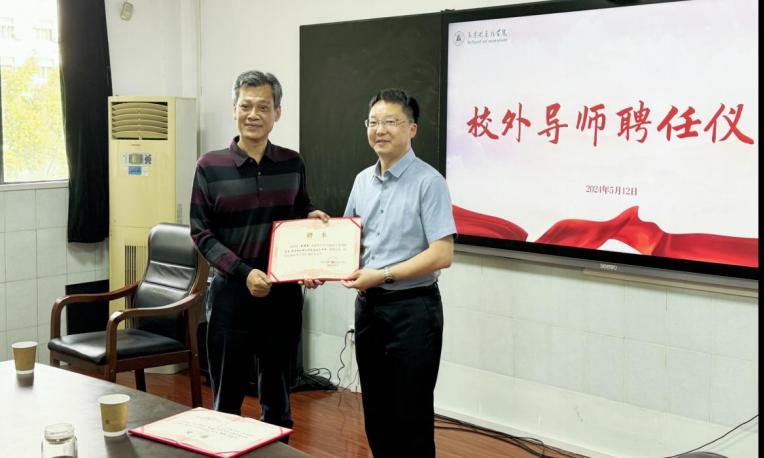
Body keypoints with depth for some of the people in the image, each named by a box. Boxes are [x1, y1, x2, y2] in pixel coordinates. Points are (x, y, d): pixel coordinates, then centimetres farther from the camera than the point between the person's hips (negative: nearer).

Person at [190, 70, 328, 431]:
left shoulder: (292, 164, 4)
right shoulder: (210, 166, -4)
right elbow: (201, 234, -6)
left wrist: (312, 217, -7)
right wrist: (244, 272, -17)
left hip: (284, 293, 3)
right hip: (232, 293, -2)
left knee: (277, 397, 15)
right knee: (227, 398, 7)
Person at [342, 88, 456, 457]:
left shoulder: (428, 182, -12)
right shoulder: (363, 180, 9)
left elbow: (442, 254, -19)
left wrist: (384, 275, -22)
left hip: (412, 308, -6)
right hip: (368, 305, 7)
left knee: (411, 415, 4)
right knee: (376, 412, 15)